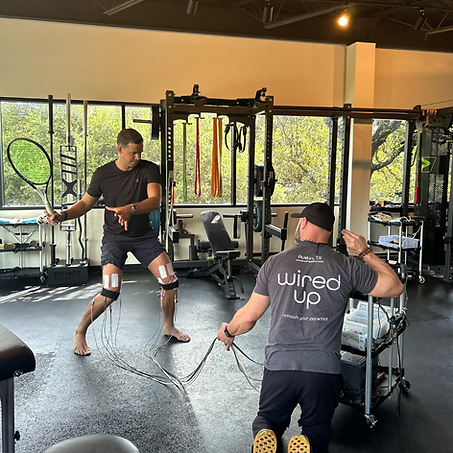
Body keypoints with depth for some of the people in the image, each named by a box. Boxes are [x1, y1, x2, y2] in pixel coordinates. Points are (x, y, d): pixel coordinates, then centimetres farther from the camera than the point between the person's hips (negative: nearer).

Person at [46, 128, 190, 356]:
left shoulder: (149, 169, -9)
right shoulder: (102, 174, -8)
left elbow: (154, 201, -23)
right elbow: (86, 203, 3)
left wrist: (131, 209, -42)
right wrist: (63, 215, -15)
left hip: (144, 235, 2)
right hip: (115, 237, -2)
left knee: (170, 281, -3)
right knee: (110, 293, -14)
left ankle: (168, 326, 22)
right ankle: (80, 333, 10)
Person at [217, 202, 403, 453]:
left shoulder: (274, 263, 0)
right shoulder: (347, 266, -1)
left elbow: (249, 316, 5)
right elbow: (395, 287, 11)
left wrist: (228, 332, 25)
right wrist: (365, 253, 15)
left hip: (279, 364, 0)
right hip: (324, 369, 0)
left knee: (267, 421, 24)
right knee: (318, 428, 24)